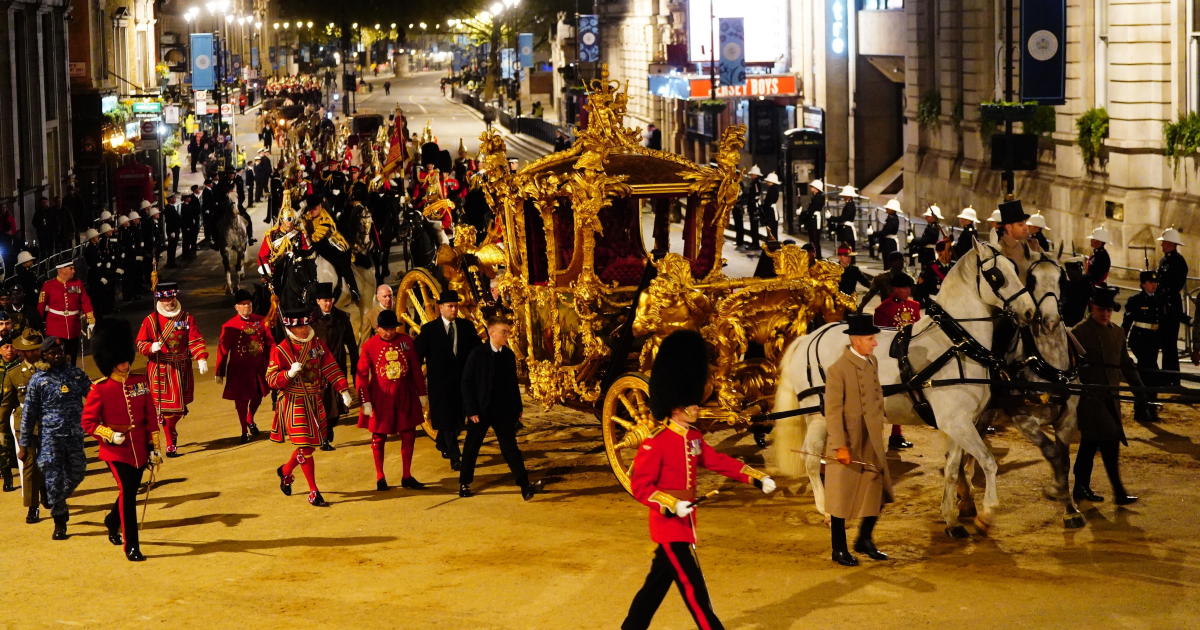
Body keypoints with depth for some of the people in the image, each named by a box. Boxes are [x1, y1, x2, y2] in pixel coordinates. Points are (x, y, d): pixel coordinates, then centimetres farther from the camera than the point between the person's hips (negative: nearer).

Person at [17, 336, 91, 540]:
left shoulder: (77, 374, 5)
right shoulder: (38, 380, -2)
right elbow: (28, 414, 0)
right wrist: (23, 444, 0)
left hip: (75, 435, 3)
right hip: (50, 437, -3)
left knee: (77, 473, 10)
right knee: (54, 478, -2)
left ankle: (53, 500, 39)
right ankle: (59, 523, 11)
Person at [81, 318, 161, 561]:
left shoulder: (140, 382, 2)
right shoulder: (99, 390, -10)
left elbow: (151, 417, 5)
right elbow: (88, 422, -6)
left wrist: (155, 448, 4)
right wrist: (110, 435, -20)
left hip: (139, 449, 5)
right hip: (116, 451, -5)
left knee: (131, 491, 18)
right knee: (127, 492, -11)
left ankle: (112, 522, 48)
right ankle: (131, 546, -4)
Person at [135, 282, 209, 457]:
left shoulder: (187, 318, 5)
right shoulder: (150, 320, 0)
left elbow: (196, 340, -2)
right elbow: (140, 344, 2)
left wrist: (202, 359, -18)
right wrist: (151, 347, -21)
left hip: (182, 369, 3)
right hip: (160, 370, -3)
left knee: (180, 405, 9)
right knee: (166, 407, -5)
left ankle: (170, 428, 38)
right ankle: (171, 445, 2)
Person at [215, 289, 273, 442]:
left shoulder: (261, 321, 1)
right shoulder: (229, 326, -9)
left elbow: (270, 343, 6)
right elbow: (222, 349, -7)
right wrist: (219, 373, -7)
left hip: (258, 367, 4)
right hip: (239, 369, -4)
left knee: (258, 396, 16)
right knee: (242, 400, 4)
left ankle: (250, 420, 44)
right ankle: (245, 432, 19)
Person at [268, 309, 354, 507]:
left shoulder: (317, 344, 5)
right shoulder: (280, 350, -10)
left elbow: (331, 368, 6)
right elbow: (271, 379, -11)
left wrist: (344, 390, -3)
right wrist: (289, 373, -28)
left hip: (315, 401, 6)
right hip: (294, 403, -6)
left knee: (310, 444, 14)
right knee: (305, 446, -6)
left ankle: (285, 471, 41)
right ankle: (313, 492, 0)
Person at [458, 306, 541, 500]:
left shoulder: (509, 355, 4)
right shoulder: (477, 355, -9)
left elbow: (513, 383, 12)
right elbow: (467, 383, -8)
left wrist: (518, 408, 9)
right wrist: (471, 410, -12)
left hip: (504, 411, 3)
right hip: (481, 411, -3)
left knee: (510, 447, 1)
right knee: (471, 448, 8)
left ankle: (525, 486, -5)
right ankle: (464, 484, 22)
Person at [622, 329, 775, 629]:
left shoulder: (694, 437, 7)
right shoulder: (655, 444, -19)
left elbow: (717, 460, 14)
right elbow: (639, 485, -19)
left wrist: (757, 478, 7)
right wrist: (671, 506, -30)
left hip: (685, 523, 9)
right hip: (669, 525, -9)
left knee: (658, 581, 17)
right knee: (694, 588, -5)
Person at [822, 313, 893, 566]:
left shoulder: (872, 362, 4)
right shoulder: (837, 370, -18)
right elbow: (833, 412, -18)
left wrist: (881, 419, 14)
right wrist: (840, 447, -20)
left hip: (872, 442, 7)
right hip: (848, 445, -7)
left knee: (878, 492, 10)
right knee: (841, 498, 5)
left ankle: (865, 541, 27)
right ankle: (839, 550, 17)